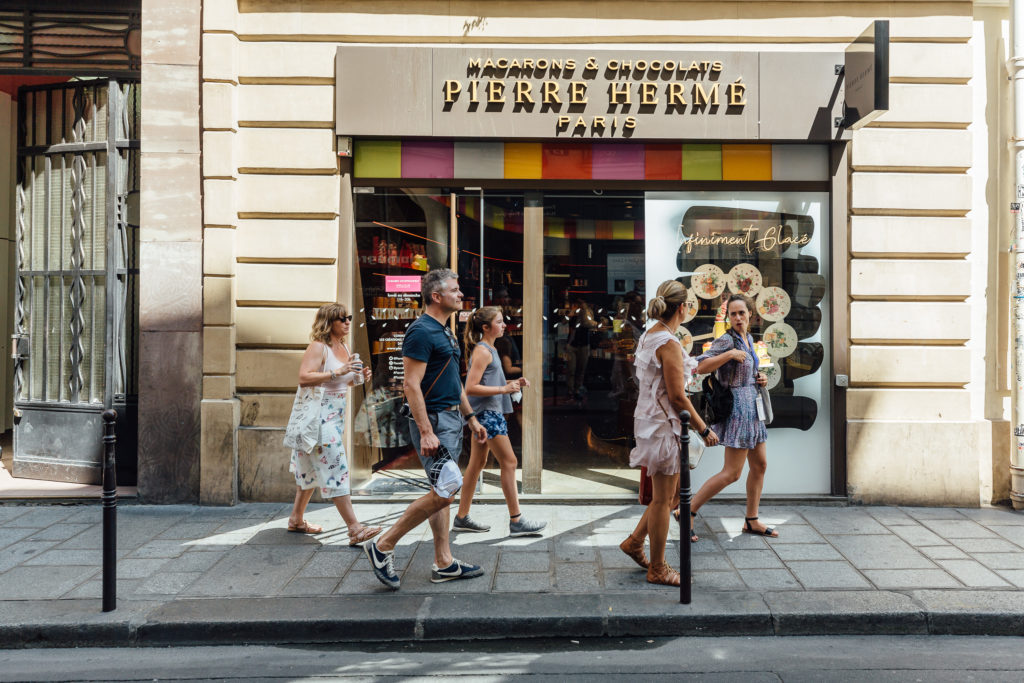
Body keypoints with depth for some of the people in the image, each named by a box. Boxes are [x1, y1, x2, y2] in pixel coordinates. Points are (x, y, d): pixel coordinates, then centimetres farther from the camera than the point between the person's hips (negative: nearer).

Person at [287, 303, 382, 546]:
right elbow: (304, 378, -25)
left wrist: (358, 377, 4)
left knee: (314, 468, 16)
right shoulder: (318, 347, -13)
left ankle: (296, 519, 29)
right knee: (335, 469, -11)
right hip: (318, 416, -9)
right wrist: (338, 372, -29)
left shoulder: (344, 348, 13)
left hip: (335, 415, 9)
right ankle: (355, 529, -13)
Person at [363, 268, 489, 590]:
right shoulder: (421, 331, -15)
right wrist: (426, 432, -25)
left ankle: (444, 563, 18)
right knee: (445, 488, -14)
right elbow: (411, 385, -20)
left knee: (442, 491, 11)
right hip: (433, 420, -10)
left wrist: (471, 418, 21)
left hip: (451, 419, 10)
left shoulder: (445, 332, 16)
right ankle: (383, 546, -4)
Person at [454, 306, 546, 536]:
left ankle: (462, 517, 19)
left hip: (487, 413, 10)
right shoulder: (482, 351, -14)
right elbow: (471, 387, -21)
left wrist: (512, 383, 9)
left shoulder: (489, 349, 16)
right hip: (486, 412, -10)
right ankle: (516, 521, -1)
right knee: (509, 462, -6)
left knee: (477, 463, 13)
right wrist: (504, 389, -20)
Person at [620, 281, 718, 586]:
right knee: (663, 498, 3)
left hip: (650, 418, 10)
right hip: (664, 423, -10)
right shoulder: (669, 343, -20)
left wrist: (685, 368, 30)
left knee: (675, 489, 21)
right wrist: (704, 429, -13)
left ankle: (635, 541, 29)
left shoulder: (648, 336, 9)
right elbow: (677, 396, -21)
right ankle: (657, 569, 16)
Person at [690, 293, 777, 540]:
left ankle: (751, 521, 23)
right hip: (738, 406, -9)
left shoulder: (748, 339, 11)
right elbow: (700, 366, -26)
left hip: (752, 407, 9)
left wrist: (759, 377, 8)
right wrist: (730, 354, -26)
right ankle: (689, 511, -1)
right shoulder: (727, 340, -15)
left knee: (760, 465, 13)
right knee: (732, 473, -9)